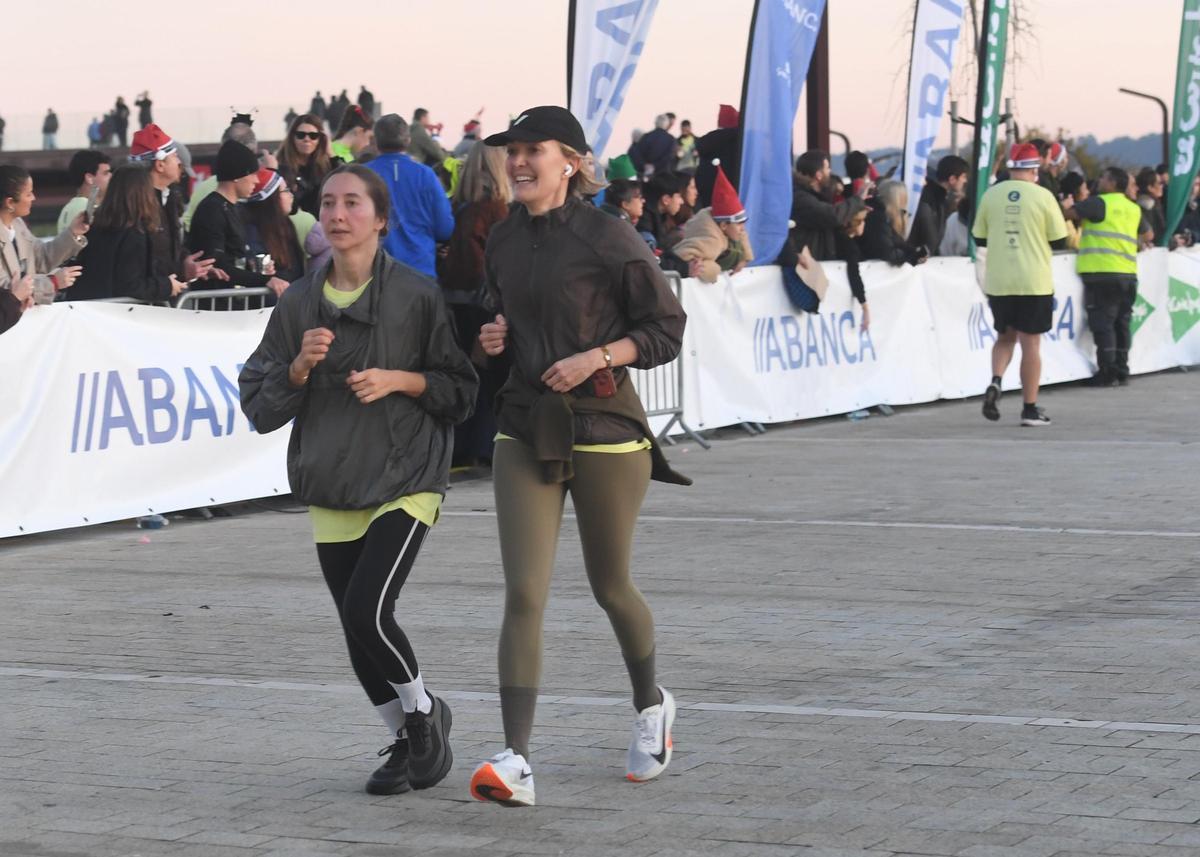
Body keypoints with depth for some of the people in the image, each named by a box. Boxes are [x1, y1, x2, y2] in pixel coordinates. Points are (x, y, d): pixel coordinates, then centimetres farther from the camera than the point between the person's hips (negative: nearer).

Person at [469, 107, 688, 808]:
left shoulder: (608, 238, -9)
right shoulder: (504, 241, 8)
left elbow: (667, 329, -5)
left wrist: (596, 357, -17)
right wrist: (498, 336, 4)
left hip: (604, 428, -4)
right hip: (526, 428, 4)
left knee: (610, 586, 12)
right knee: (524, 593, -9)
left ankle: (651, 705, 42)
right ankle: (516, 762, -13)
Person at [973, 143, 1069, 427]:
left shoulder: (991, 195, 0)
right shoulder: (1043, 196, -7)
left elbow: (979, 238, 7)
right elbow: (1059, 241, -3)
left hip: (998, 282, 2)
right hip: (1034, 283, -2)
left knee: (1005, 337, 19)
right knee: (1031, 342, 4)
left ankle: (995, 382, -7)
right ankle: (1030, 408, 6)